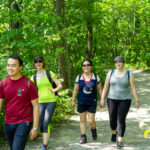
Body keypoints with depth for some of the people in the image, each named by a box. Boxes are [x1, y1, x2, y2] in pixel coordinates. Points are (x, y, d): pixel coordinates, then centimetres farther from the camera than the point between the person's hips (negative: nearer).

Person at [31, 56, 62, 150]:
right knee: (40, 124, 3)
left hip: (51, 101, -3)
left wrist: (55, 90, -18)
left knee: (46, 123, -13)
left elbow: (60, 85, 1)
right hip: (40, 102, 3)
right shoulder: (34, 77, 6)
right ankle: (45, 140, 28)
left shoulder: (50, 73, 0)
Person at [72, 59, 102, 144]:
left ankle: (93, 130, 28)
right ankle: (83, 137, 10)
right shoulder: (79, 77, 2)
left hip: (92, 102, -1)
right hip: (82, 102, 2)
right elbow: (76, 90, 7)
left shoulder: (95, 77, -1)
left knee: (91, 121, -4)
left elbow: (100, 89, 4)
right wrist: (73, 100, 5)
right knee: (82, 120, 3)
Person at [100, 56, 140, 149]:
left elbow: (133, 88, -3)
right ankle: (114, 132, 41)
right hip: (112, 99, 2)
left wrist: (137, 101, -5)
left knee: (121, 120, -11)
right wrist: (102, 99, -3)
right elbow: (106, 87, 1)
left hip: (124, 100, -2)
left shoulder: (129, 74, -4)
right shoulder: (111, 73, -1)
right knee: (112, 119, 9)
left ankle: (120, 141, -5)